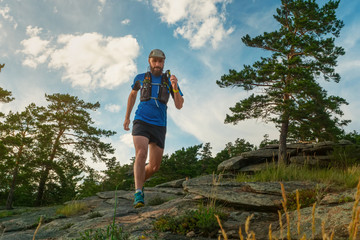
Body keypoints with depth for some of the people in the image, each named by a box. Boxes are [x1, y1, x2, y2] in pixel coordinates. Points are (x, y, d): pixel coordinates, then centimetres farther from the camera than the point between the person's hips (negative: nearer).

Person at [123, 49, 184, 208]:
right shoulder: (141, 78, 8)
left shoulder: (169, 80, 7)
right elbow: (132, 95, 27)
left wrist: (175, 87, -16)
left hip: (159, 126, 2)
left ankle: (139, 181, 33)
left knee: (155, 166, 3)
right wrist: (127, 117, 24)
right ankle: (138, 195, -28)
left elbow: (179, 106, 1)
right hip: (141, 122, -1)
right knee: (141, 154, -25)